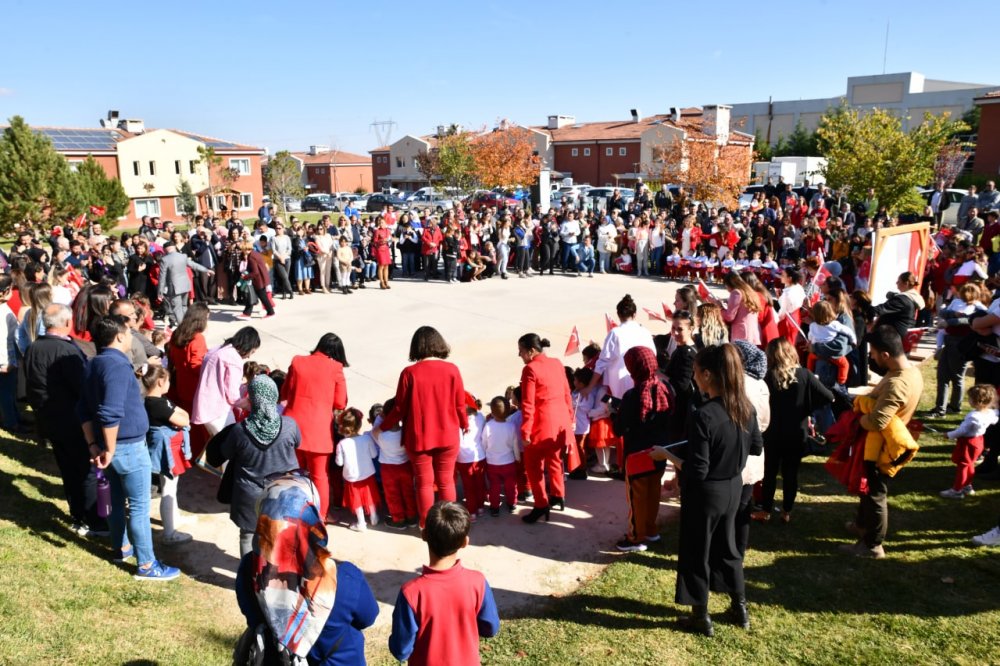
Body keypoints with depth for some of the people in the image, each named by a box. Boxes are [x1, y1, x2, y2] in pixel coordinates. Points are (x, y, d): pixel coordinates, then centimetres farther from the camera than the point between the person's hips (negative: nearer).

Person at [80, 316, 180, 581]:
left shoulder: (93, 365, 8)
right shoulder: (118, 365, -22)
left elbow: (85, 410, 11)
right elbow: (110, 414, -30)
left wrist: (93, 445, 10)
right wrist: (110, 450, -20)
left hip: (112, 445, 9)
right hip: (129, 447, -9)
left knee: (117, 499, 22)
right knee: (139, 506, 0)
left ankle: (122, 548, 38)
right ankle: (147, 565, 8)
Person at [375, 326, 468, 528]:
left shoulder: (409, 373, -14)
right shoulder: (452, 370, -9)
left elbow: (400, 408, -8)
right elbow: (460, 405, -2)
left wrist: (381, 427, 9)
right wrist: (465, 424, 18)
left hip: (419, 438, -1)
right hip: (447, 436, 1)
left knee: (424, 483, 14)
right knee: (446, 481, 16)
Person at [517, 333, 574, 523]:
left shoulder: (530, 369, -15)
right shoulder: (557, 364, 6)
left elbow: (528, 404, -17)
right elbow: (567, 394, 11)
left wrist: (525, 431, -14)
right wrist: (570, 418, 21)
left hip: (542, 424, -8)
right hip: (561, 421, 8)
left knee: (534, 465, 4)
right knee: (554, 459, 24)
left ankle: (541, 506, 5)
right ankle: (558, 495, 36)